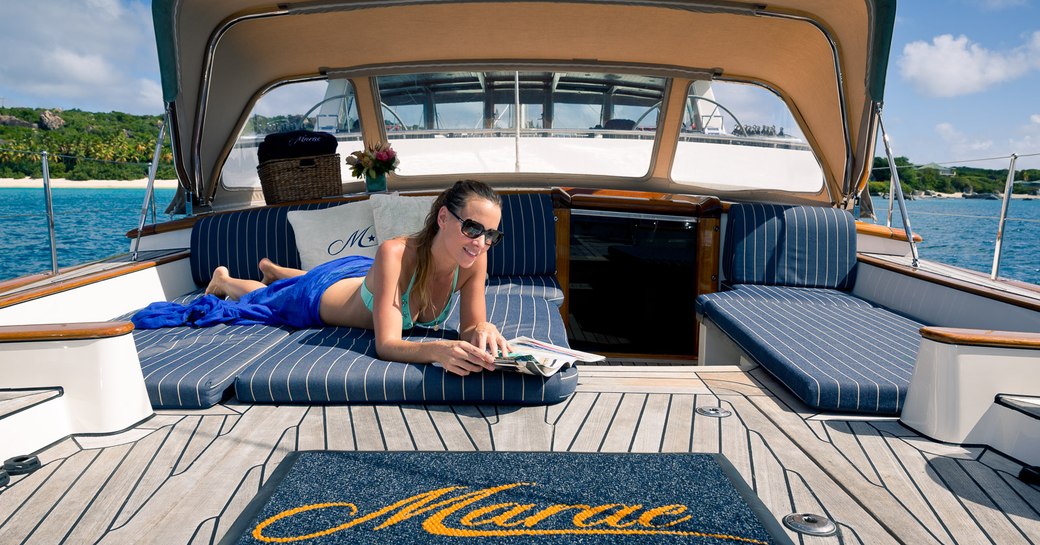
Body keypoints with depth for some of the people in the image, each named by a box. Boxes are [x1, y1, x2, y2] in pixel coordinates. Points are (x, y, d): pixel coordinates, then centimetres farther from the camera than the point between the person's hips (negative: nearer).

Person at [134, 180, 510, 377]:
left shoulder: (475, 258, -33)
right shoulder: (394, 254, -48)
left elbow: (470, 327, -26)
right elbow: (386, 344, -50)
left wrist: (485, 330, -50)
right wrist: (439, 349, -69)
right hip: (319, 296, -5)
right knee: (262, 298, 29)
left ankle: (270, 268, 71)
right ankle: (224, 279, 61)